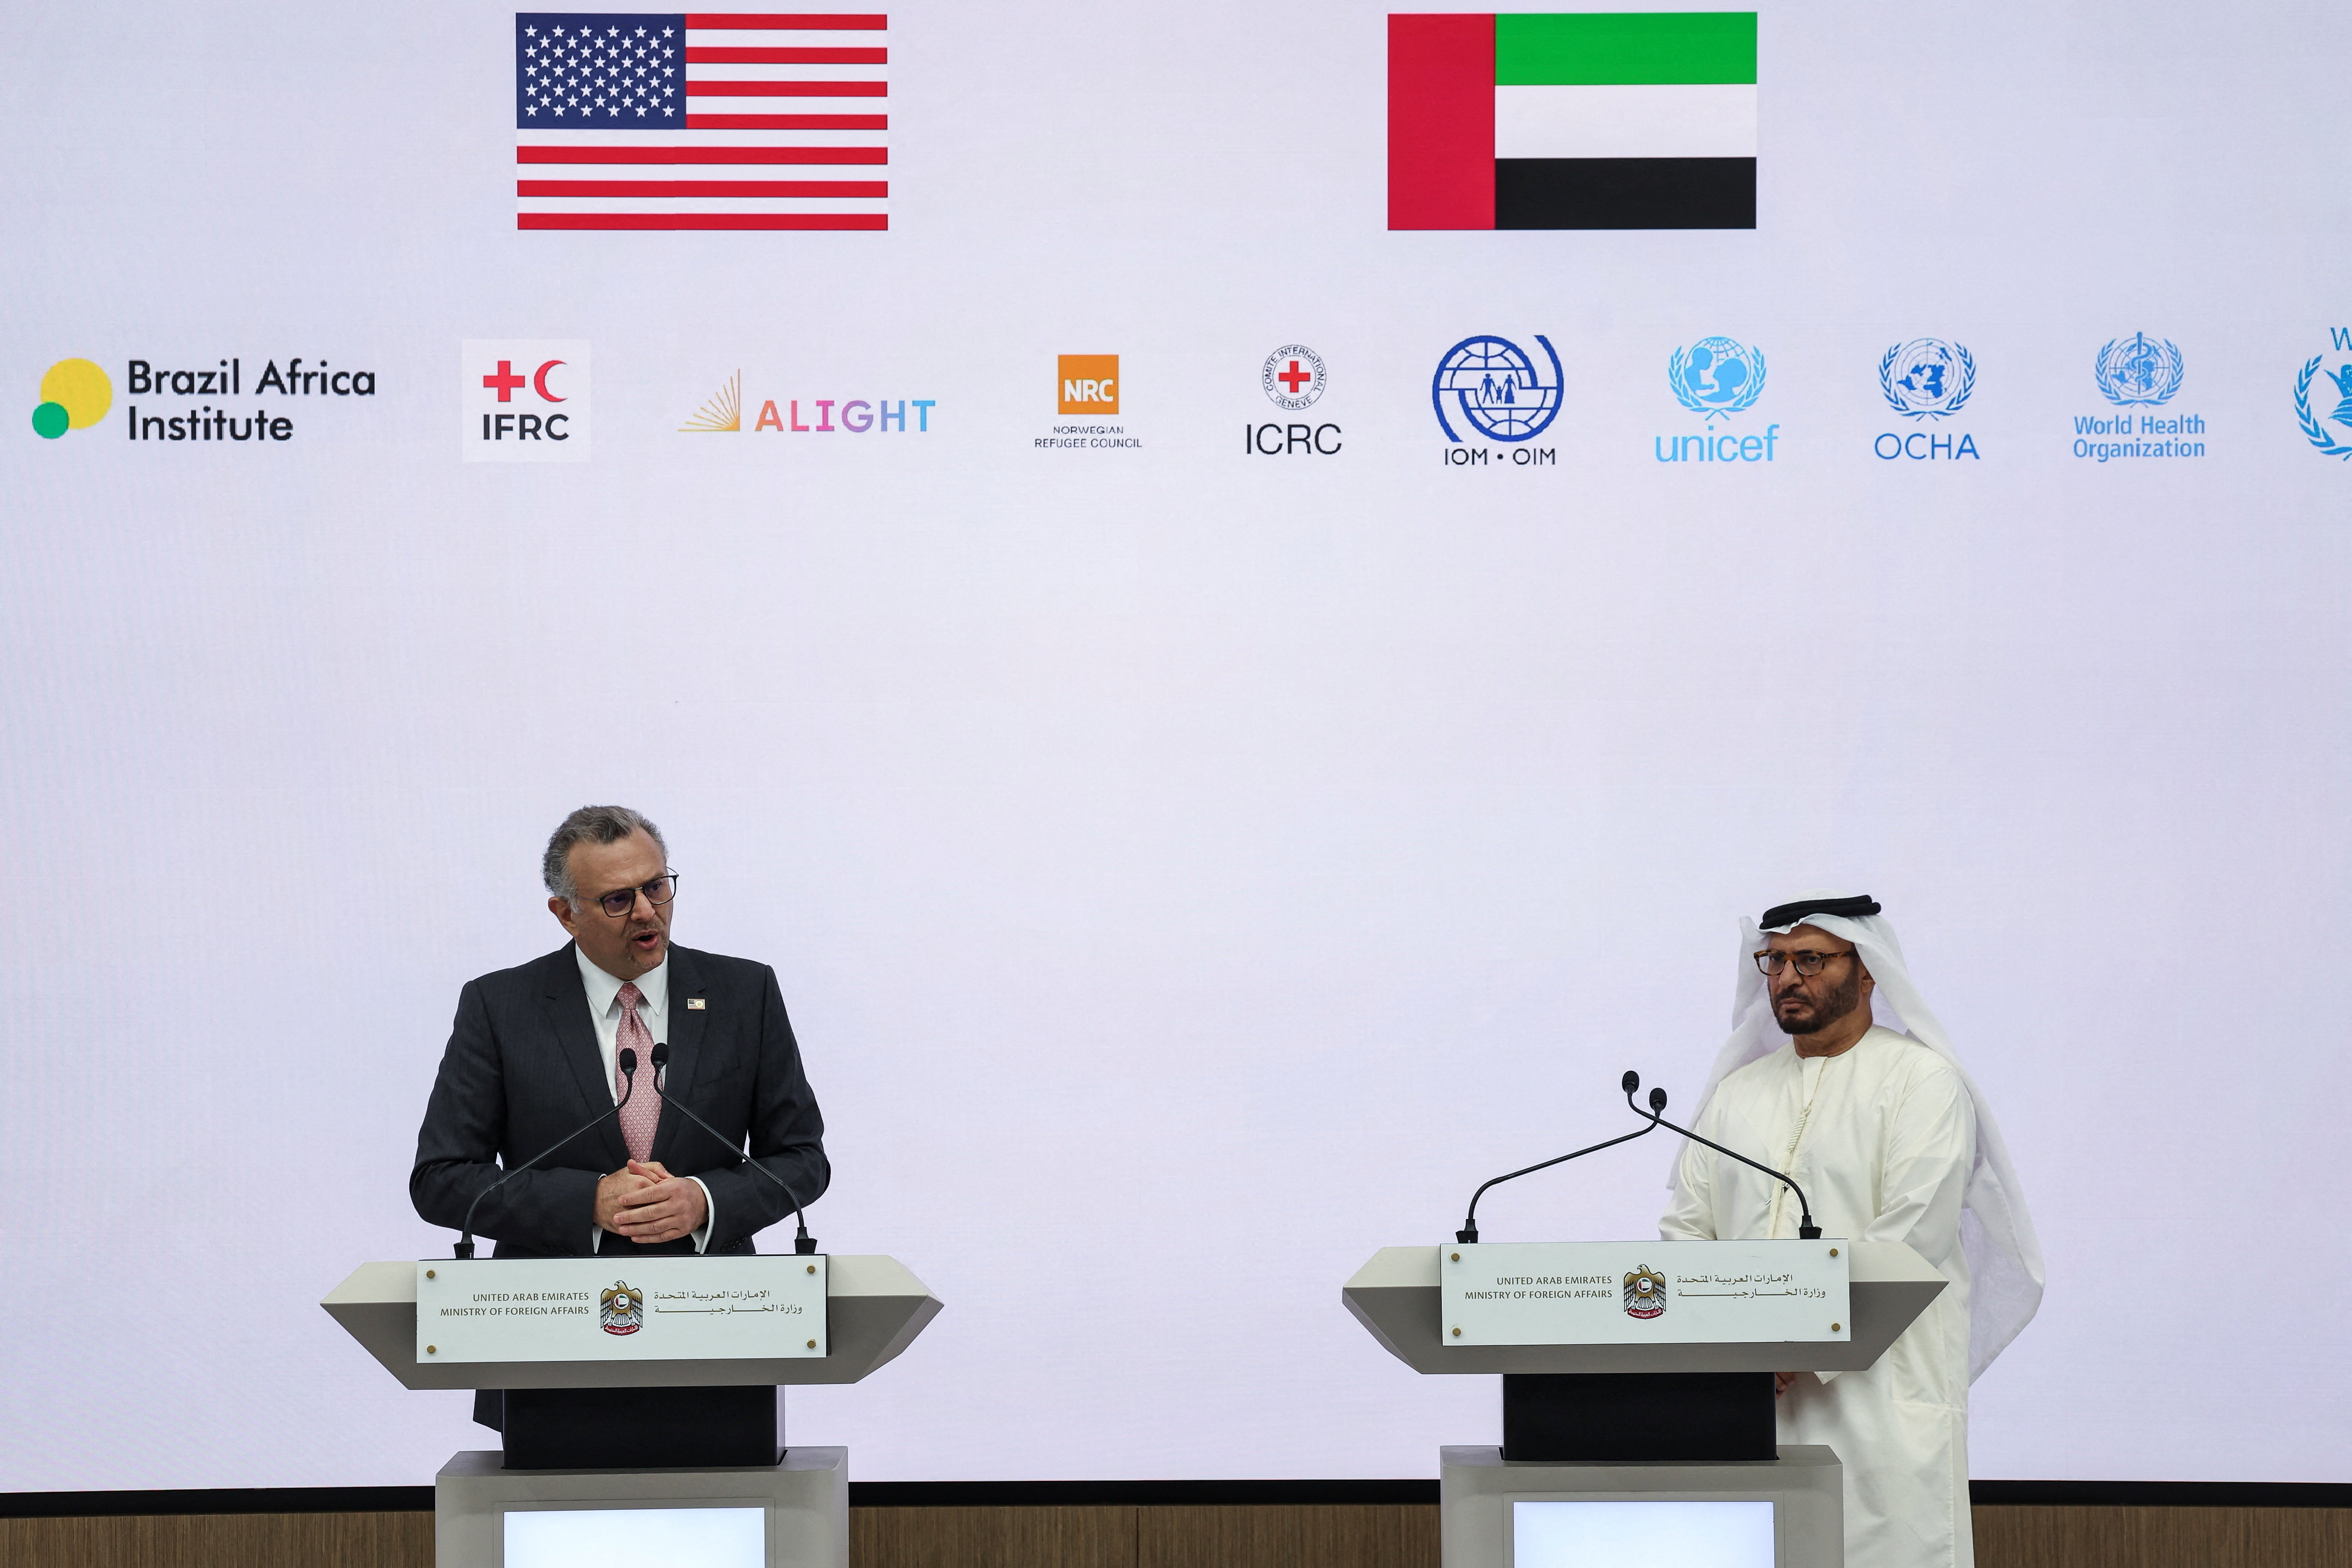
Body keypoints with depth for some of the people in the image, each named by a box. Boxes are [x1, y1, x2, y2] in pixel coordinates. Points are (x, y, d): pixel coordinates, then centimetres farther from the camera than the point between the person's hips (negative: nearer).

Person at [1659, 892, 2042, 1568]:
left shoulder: (1922, 1081, 0)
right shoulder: (1739, 1091, 18)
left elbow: (1909, 1241, -11)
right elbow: (1686, 1229, 13)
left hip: (1874, 1402, -5)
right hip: (1742, 1403, 5)